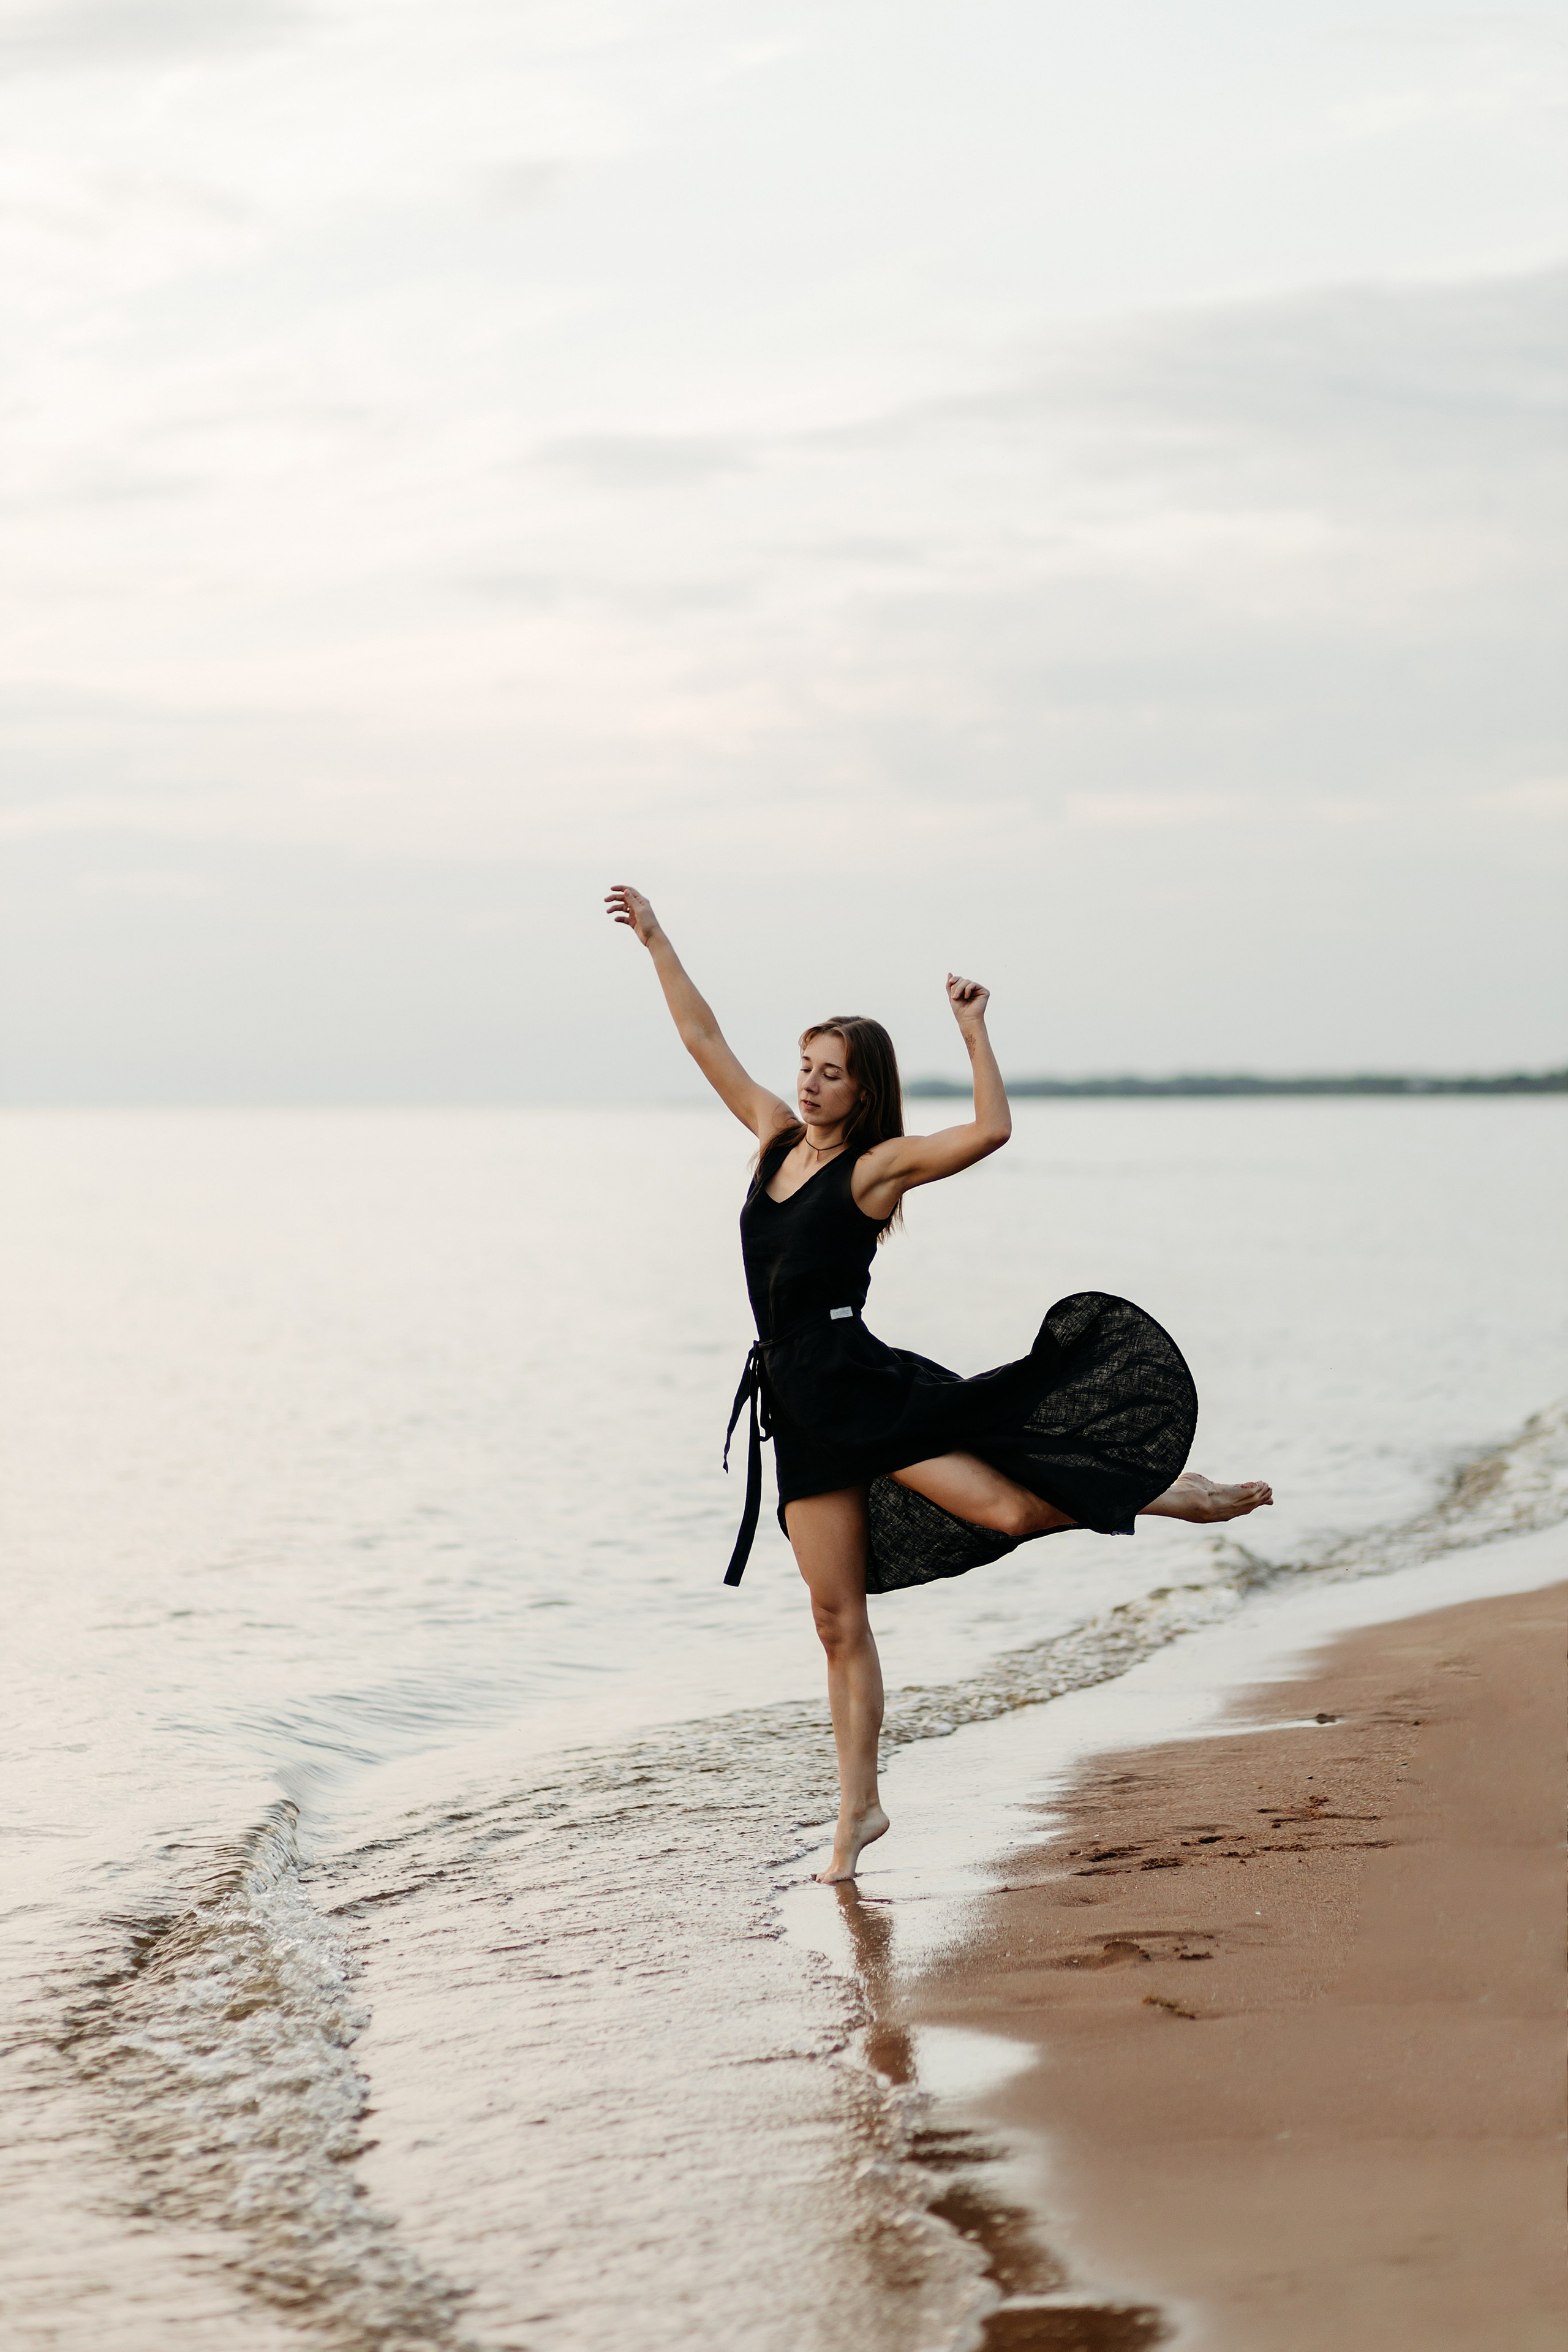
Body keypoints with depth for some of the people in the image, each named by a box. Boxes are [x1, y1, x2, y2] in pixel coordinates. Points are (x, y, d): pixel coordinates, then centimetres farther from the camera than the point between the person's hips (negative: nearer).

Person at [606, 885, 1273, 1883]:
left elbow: (991, 1131, -20)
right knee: (839, 1618, 6)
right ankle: (859, 1809, 12)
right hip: (800, 1410, 5)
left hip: (862, 1387, -5)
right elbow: (705, 1039, 19)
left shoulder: (878, 1165, -5)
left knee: (1012, 1509, -18)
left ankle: (1170, 1490, 7)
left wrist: (974, 1032, -21)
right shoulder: (778, 1137, 12)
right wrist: (657, 942, 20)